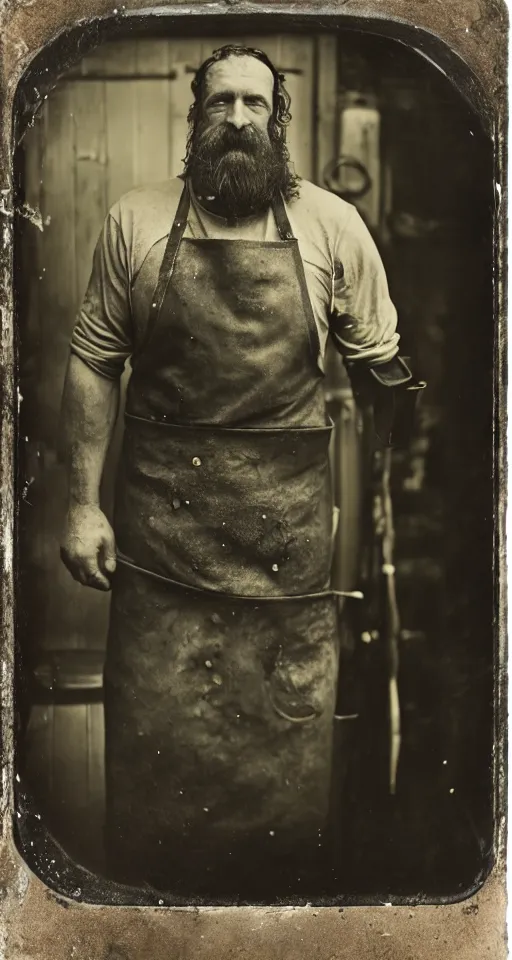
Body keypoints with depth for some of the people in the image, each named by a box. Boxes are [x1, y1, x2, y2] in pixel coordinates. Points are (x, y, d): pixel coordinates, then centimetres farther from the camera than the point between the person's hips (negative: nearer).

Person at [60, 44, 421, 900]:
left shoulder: (332, 226, 1)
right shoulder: (135, 221, 2)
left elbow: (382, 367, 5)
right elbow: (93, 364, 4)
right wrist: (82, 505, -1)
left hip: (288, 519, 0)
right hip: (160, 516, 0)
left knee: (287, 731, 10)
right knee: (156, 732, 8)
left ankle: (281, 885, 31)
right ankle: (155, 888, 28)